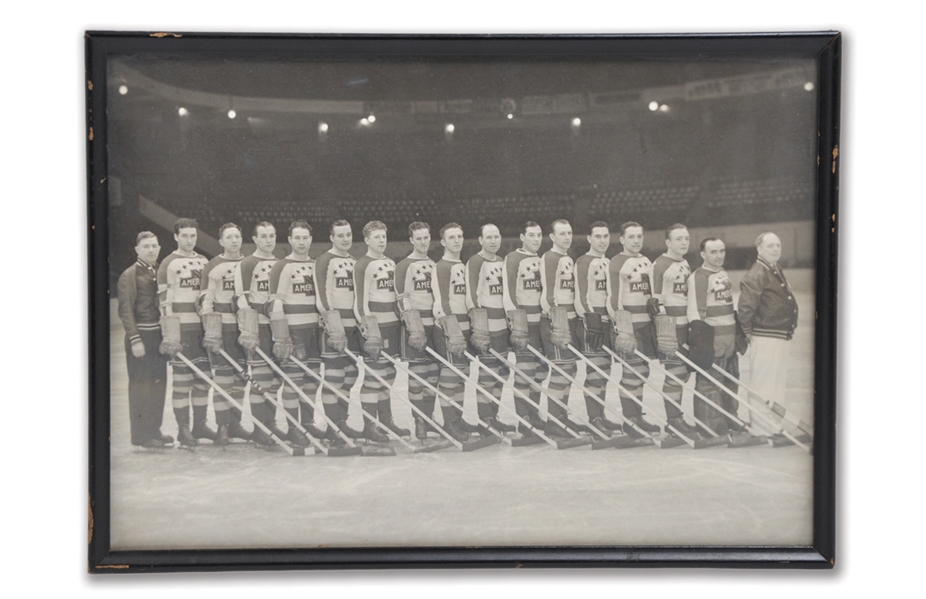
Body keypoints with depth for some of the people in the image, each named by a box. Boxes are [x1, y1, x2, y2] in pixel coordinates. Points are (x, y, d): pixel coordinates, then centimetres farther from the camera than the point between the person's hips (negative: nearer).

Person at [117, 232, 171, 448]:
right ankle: (141, 434, 5)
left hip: (159, 335, 7)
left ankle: (154, 429, 20)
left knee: (159, 383, 10)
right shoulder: (129, 275, -6)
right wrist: (135, 339, -17)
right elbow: (125, 310, -11)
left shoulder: (161, 272, 14)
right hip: (141, 336, -7)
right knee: (140, 385, -2)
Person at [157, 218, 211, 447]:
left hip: (203, 328, 6)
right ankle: (183, 429, 3)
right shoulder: (168, 264, -3)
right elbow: (165, 302, -8)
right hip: (181, 329, -6)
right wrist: (167, 336, -14)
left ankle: (200, 425, 17)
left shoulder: (203, 262, 16)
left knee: (203, 378, 8)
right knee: (182, 379, -4)